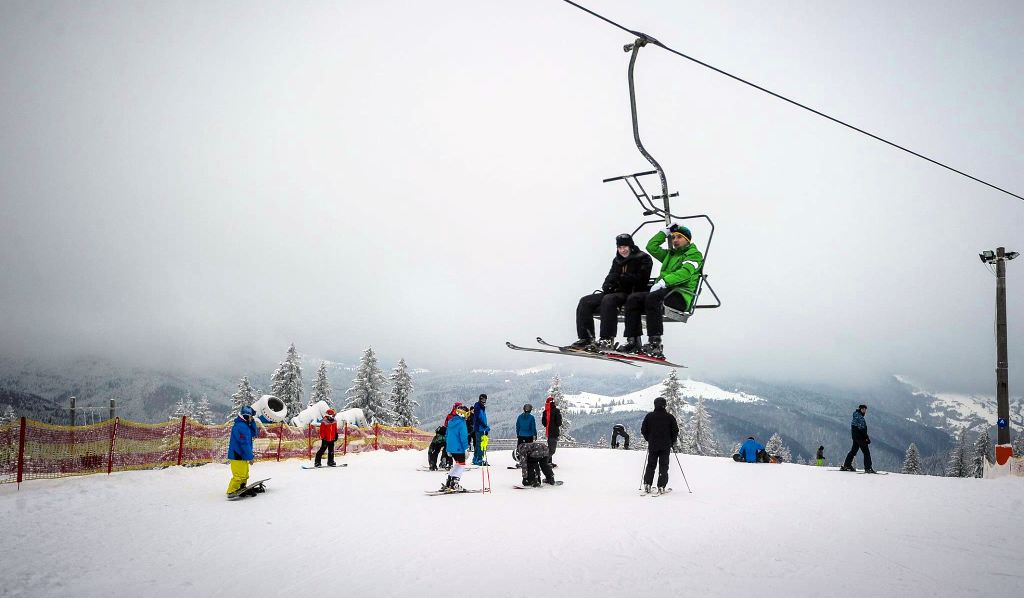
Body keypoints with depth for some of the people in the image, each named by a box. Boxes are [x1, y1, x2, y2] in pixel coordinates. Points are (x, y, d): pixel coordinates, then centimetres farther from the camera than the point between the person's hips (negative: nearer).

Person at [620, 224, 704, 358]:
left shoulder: (694, 254, 5)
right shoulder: (670, 254, 30)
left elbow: (685, 273, -14)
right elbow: (651, 246, 31)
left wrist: (663, 282, -27)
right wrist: (666, 232, 27)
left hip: (680, 296, -7)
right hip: (663, 291, 7)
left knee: (652, 298, -36)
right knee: (633, 298, -16)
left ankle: (655, 344, -39)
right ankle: (633, 342, -23)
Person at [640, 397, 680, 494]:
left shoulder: (649, 416, -1)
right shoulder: (669, 417, -4)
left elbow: (643, 430, 2)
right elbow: (675, 431, -2)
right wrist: (672, 443, 11)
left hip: (652, 445, 1)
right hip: (665, 446, -1)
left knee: (651, 465, 12)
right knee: (663, 466, 3)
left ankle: (647, 485, 4)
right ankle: (661, 487, -5)